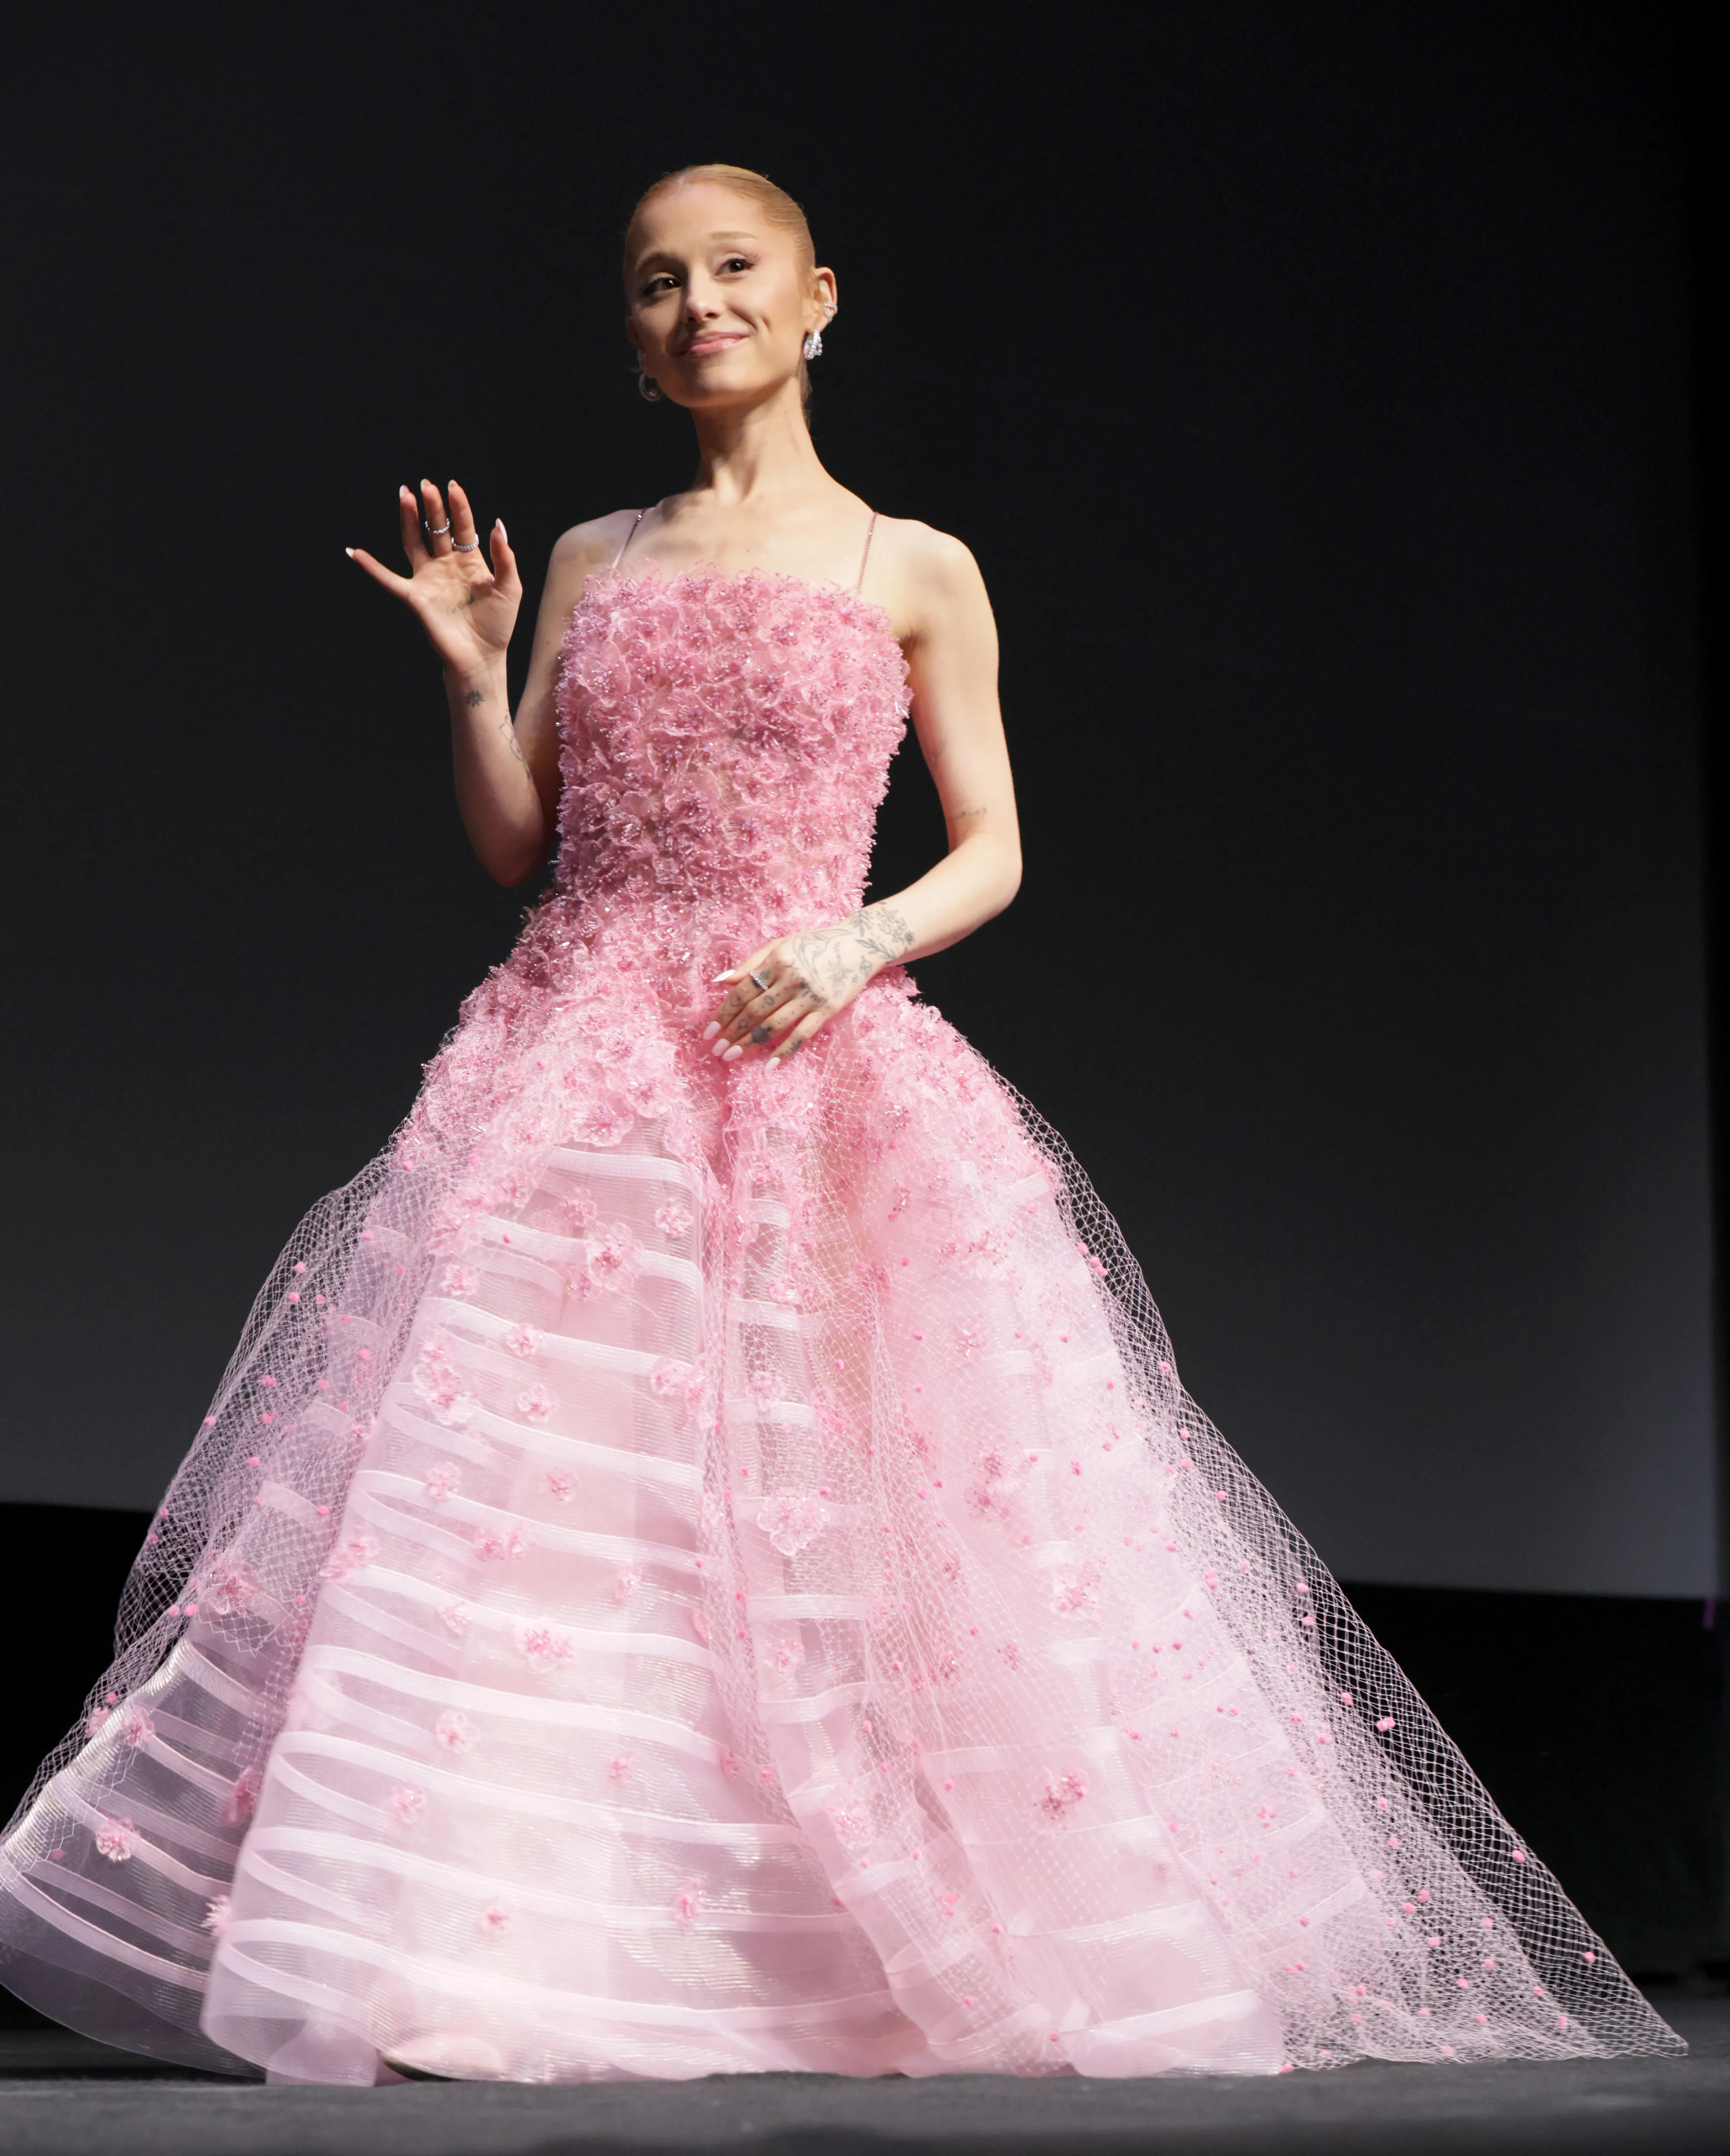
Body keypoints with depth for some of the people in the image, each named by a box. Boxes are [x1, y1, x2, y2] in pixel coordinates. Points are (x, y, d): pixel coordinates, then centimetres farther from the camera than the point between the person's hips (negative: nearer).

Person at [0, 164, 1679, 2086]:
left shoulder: (915, 573, 7)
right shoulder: (594, 561, 15)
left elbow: (992, 857, 6)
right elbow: (510, 844, 14)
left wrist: (859, 940, -11)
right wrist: (471, 675, -1)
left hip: (815, 1080, -2)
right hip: (576, 1071, 3)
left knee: (825, 1529, -5)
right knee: (515, 1483, -6)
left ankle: (869, 1945, 10)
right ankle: (500, 1945, 2)